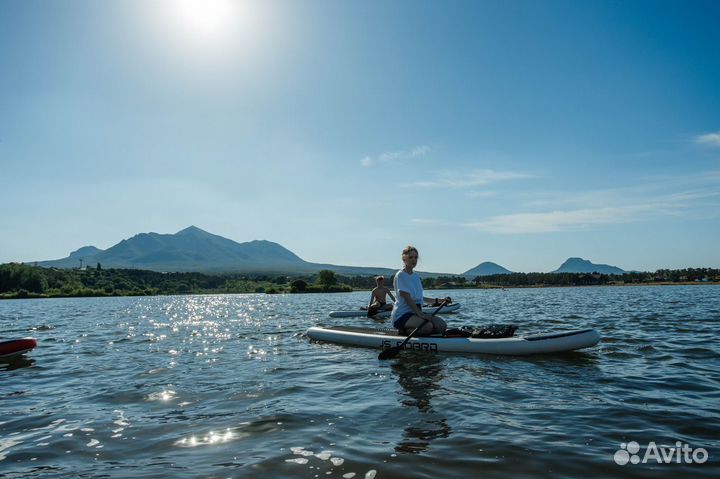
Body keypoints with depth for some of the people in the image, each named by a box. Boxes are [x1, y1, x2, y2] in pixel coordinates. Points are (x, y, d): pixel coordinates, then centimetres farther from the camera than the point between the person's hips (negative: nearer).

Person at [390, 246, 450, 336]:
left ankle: (408, 330, 0)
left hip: (416, 312, 9)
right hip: (402, 315, -9)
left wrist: (438, 300, 13)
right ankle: (403, 331, -10)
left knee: (442, 326, -9)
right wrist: (421, 314, -25)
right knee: (428, 326, -32)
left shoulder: (416, 276, 17)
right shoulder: (400, 275, -9)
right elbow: (407, 298, -18)